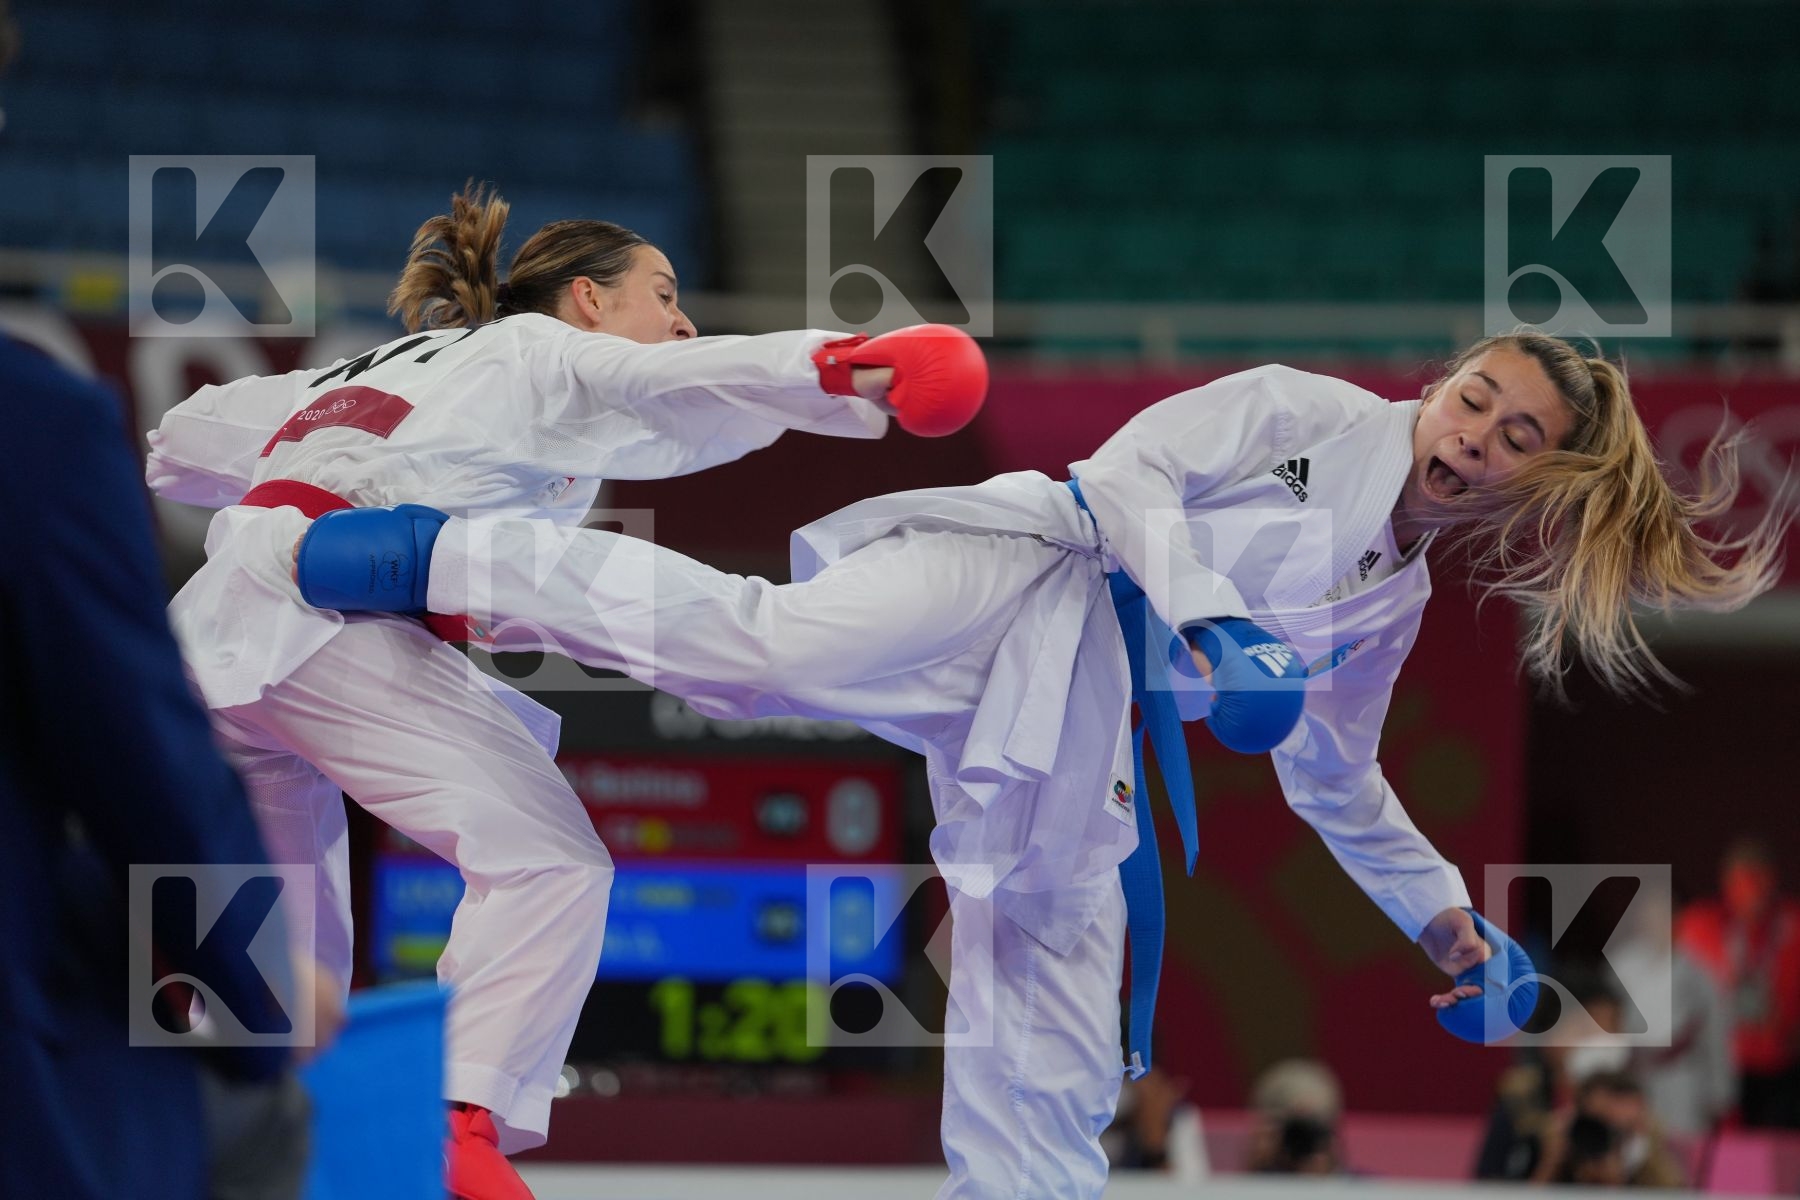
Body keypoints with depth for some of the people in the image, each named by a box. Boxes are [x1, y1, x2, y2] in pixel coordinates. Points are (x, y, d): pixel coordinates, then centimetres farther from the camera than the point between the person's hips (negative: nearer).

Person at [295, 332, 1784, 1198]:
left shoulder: (1388, 606, 22)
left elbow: (1336, 783, 34)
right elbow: (1132, 466, -8)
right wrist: (1214, 627, -20)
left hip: (1065, 744, 7)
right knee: (752, 638, -35)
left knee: (1054, 1078, 3)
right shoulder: (1310, 415, 3)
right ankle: (439, 554, -26)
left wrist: (1450, 922, 34)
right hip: (1023, 579, -7)